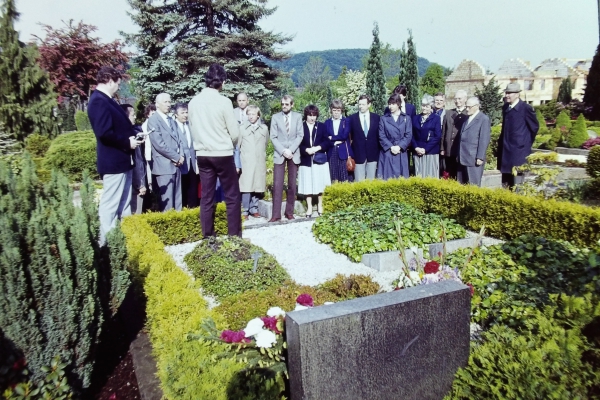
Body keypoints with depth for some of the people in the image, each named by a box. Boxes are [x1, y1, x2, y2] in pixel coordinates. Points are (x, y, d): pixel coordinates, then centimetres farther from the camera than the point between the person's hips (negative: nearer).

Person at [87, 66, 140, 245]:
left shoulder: (106, 101, 16)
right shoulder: (99, 101, -16)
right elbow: (104, 133, -26)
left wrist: (133, 135, 3)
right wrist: (127, 142, -16)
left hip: (121, 161, 11)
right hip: (113, 162, -11)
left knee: (124, 203, 17)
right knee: (110, 205, -3)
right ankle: (105, 244, 5)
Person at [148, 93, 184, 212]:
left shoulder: (171, 120, 19)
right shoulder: (153, 120, -7)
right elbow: (159, 144, -15)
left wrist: (181, 155, 1)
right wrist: (176, 157, -11)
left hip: (176, 164, 8)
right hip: (164, 165, -7)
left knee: (177, 199, 10)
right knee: (167, 201, -5)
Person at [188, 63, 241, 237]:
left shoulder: (193, 102, 2)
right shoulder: (223, 101, -12)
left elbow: (193, 130, 9)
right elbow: (235, 132, -7)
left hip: (202, 154, 5)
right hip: (223, 154, -5)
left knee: (206, 197, 8)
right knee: (232, 196, 3)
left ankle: (208, 236, 13)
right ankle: (234, 235, 5)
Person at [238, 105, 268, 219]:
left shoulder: (264, 128, 8)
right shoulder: (242, 128, 1)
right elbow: (237, 146, 2)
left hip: (260, 163, 3)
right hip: (246, 163, -2)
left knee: (257, 187, 5)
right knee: (246, 187, -5)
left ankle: (254, 209, 16)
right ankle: (245, 211, 1)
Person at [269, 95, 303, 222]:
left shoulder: (298, 116, 6)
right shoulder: (275, 117, 5)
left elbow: (300, 135, 0)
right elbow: (273, 137, 0)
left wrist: (291, 150, -11)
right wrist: (283, 151, -11)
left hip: (294, 154, 1)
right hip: (279, 154, -1)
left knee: (292, 184, 3)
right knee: (277, 184, -7)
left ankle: (289, 212, 11)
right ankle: (276, 214, -5)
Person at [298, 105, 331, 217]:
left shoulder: (322, 126, 7)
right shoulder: (301, 127, 1)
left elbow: (327, 142, 2)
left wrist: (317, 148, -13)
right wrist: (306, 150, -17)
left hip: (320, 159, 1)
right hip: (306, 160, -1)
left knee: (320, 184, 4)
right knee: (308, 185, 1)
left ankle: (320, 206, 17)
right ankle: (309, 208, 9)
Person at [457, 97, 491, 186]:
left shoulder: (484, 119, -6)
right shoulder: (467, 118, 17)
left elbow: (484, 140, -11)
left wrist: (480, 157, -16)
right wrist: (459, 155, 13)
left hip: (474, 160, -7)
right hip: (463, 159, 7)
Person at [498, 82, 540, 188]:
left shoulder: (526, 108, -9)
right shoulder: (505, 107, 9)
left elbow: (535, 126, 0)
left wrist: (527, 142, 5)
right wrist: (501, 142, 15)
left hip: (519, 150, -6)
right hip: (505, 150, 6)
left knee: (517, 184, -4)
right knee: (506, 182, 10)